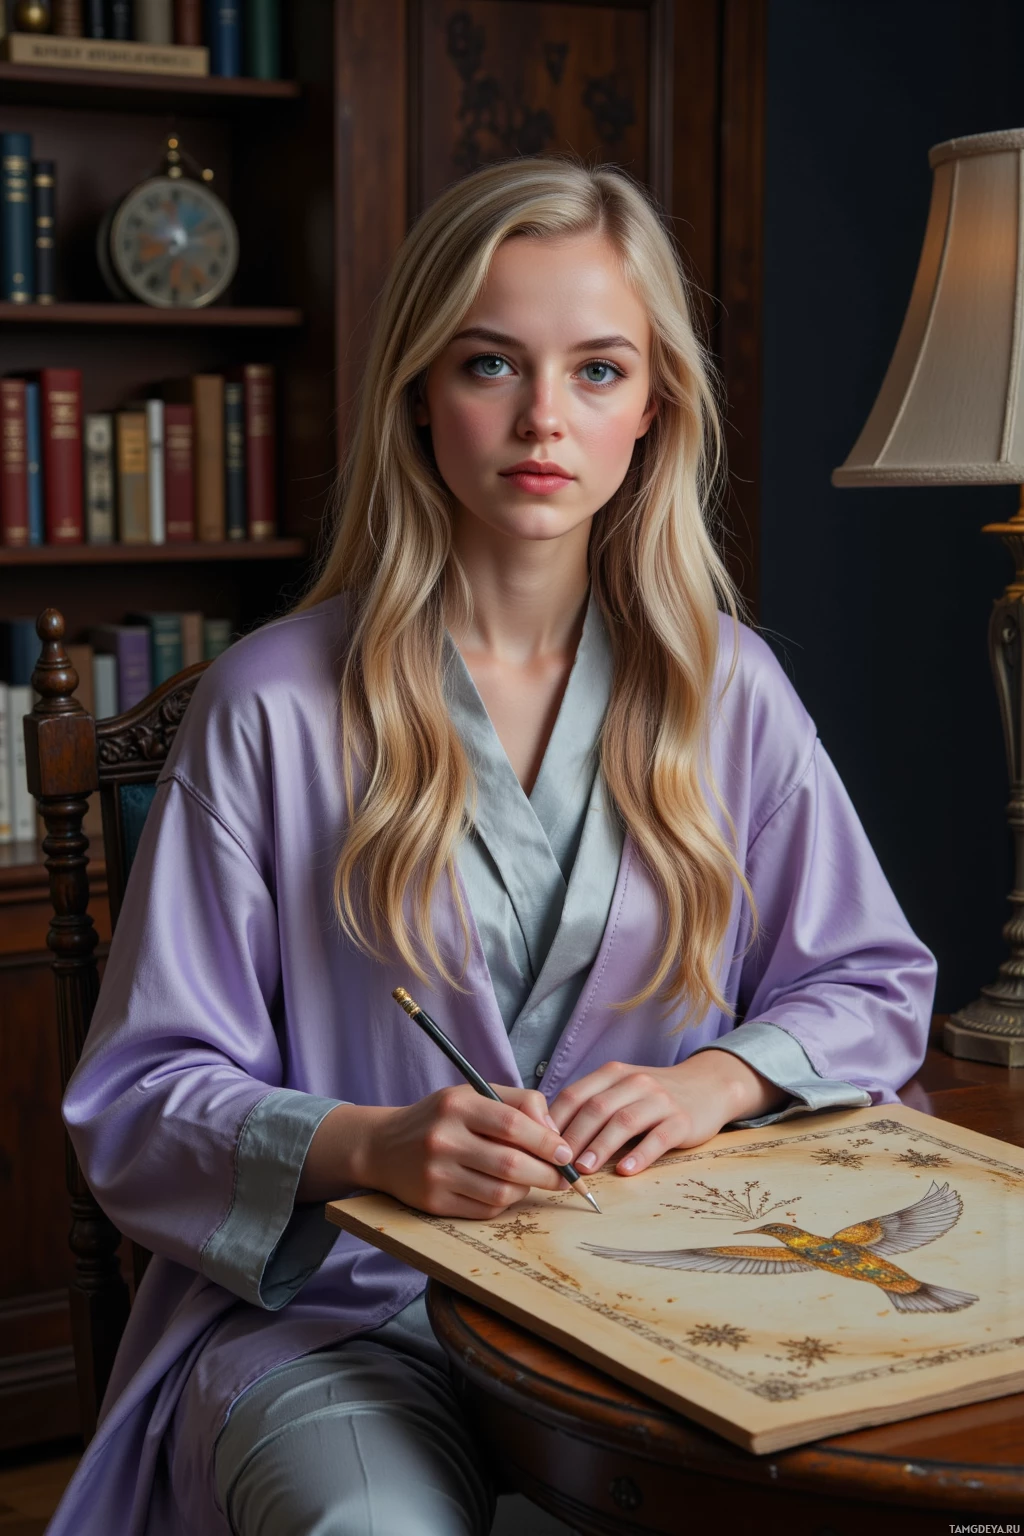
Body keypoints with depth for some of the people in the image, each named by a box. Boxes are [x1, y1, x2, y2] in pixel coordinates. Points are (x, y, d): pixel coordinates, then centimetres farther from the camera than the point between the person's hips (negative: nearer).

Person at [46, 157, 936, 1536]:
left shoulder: (727, 686, 6)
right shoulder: (275, 708, -4)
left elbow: (875, 983, 14)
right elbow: (140, 1101, -3)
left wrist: (712, 1081, -7)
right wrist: (368, 1144, -23)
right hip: (335, 1303, -3)